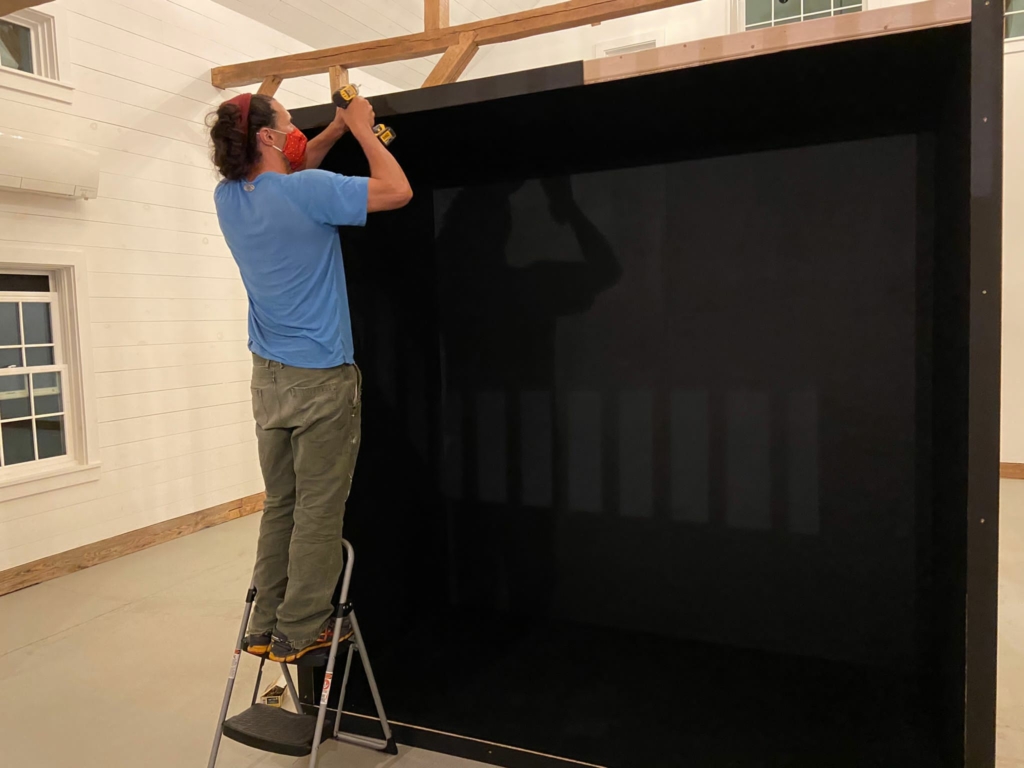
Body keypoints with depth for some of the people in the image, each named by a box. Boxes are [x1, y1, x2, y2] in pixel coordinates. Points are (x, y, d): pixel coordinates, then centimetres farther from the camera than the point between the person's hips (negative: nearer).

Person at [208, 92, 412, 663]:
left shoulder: (229, 198, 6)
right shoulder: (306, 192, -16)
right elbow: (398, 191, -10)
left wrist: (338, 130, 20)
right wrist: (363, 130, 4)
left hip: (269, 378, 7)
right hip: (322, 380, -7)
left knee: (281, 506, 14)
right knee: (318, 512, 2)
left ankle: (266, 626, 21)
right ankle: (299, 631, 11)